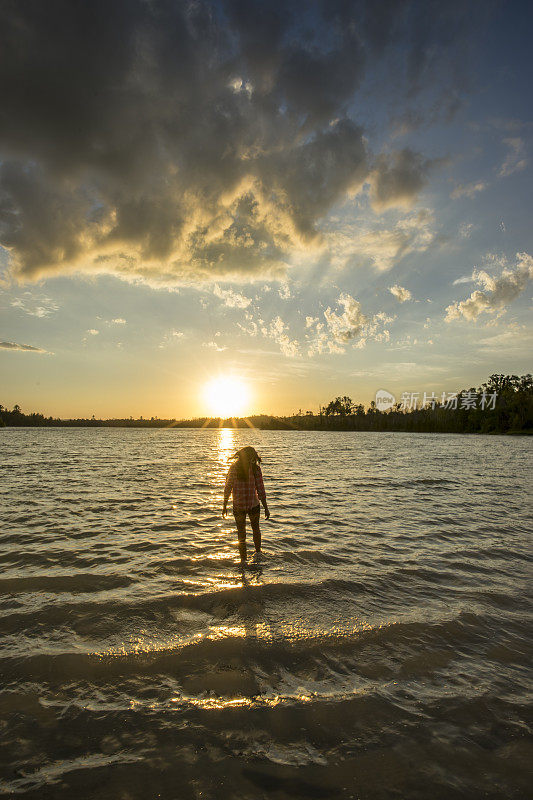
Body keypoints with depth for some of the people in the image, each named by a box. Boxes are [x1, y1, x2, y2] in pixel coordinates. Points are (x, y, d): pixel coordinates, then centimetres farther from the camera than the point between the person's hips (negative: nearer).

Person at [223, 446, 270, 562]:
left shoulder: (233, 467, -7)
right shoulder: (255, 468, -12)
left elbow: (227, 488, -5)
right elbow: (260, 490, -10)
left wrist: (224, 506, 5)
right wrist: (266, 508, -3)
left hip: (238, 506, 0)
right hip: (253, 505, 0)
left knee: (241, 533, 15)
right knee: (255, 528, 26)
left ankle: (243, 559, 19)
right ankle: (258, 551, 41)